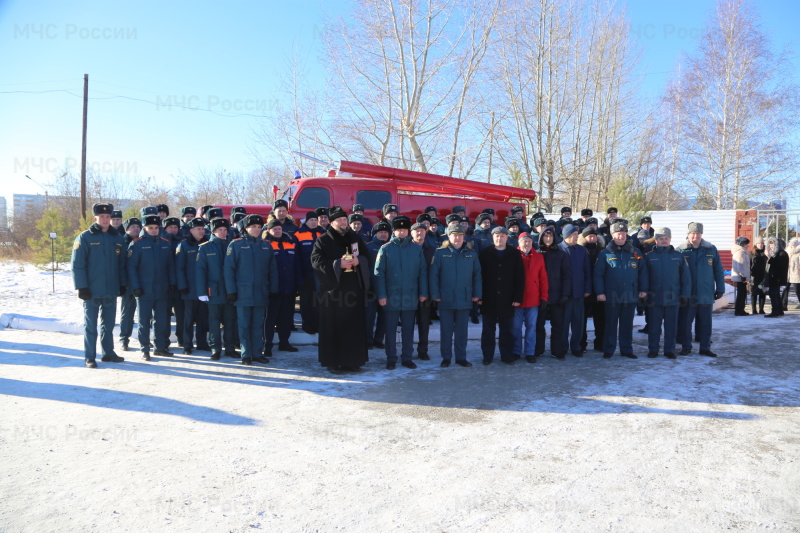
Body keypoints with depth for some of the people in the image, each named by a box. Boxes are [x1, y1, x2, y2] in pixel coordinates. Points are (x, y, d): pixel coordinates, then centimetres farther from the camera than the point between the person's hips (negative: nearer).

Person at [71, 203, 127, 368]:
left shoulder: (118, 239, 9)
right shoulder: (85, 238, -5)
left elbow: (122, 265, 13)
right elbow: (77, 265, -8)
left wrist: (122, 285, 8)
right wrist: (82, 287, -14)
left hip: (111, 291, 4)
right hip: (92, 291, -4)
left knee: (108, 325, 13)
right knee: (90, 326, 3)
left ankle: (108, 353, 23)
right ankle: (89, 357, 11)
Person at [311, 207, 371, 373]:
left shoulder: (355, 238, 15)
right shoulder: (323, 241, 3)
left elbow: (366, 256, 15)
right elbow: (316, 260, -8)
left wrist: (358, 261, -7)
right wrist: (338, 264, -18)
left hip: (354, 289, 4)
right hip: (333, 288, -3)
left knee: (354, 326, 3)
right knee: (333, 327, -3)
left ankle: (352, 360, 13)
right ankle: (332, 361, 6)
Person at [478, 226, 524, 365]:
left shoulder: (515, 254, 3)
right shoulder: (485, 253, 2)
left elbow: (520, 277, 1)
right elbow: (479, 275, 0)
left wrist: (518, 297, -5)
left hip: (507, 300, 0)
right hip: (489, 300, 0)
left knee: (507, 330, 8)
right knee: (488, 330, 8)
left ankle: (507, 356, 19)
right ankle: (487, 356, 18)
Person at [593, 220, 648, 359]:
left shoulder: (635, 253, 6)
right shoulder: (605, 254, -3)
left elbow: (643, 271, 9)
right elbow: (598, 274, -5)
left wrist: (643, 289, 4)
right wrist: (600, 292, -11)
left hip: (631, 295, 3)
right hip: (612, 296, -2)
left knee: (627, 324, 11)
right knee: (610, 324, 6)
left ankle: (626, 349, 21)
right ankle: (608, 350, 14)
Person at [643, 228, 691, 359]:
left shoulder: (678, 256, 5)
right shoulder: (649, 256, 1)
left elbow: (686, 277, 7)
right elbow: (644, 277, 3)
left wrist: (685, 295, 2)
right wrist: (644, 294, -3)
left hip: (673, 298, 1)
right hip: (655, 298, -1)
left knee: (671, 326, 7)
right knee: (654, 325, 5)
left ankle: (669, 350, 18)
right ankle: (653, 349, 15)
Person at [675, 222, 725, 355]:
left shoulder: (711, 250, 3)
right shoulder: (680, 251, -3)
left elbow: (718, 271, 8)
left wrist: (720, 289, 5)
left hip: (706, 295, 2)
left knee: (705, 323, 9)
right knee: (685, 323, 4)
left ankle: (705, 348, 20)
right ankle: (686, 347, 17)